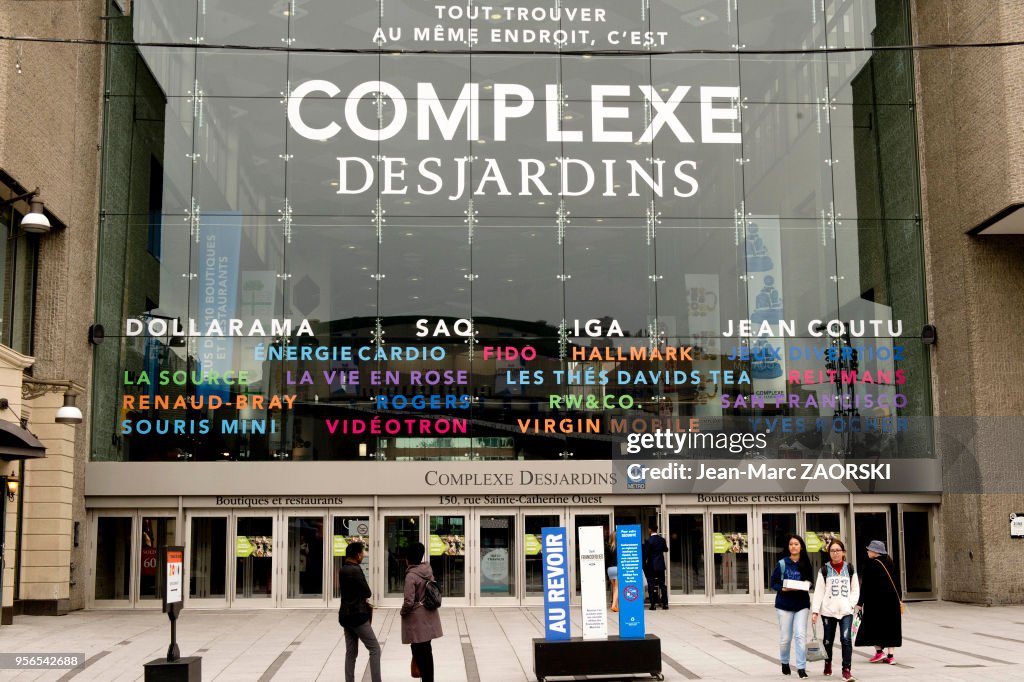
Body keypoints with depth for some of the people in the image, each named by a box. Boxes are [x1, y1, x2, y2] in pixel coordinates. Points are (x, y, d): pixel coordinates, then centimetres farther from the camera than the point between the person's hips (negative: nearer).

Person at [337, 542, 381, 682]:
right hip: (357, 615, -9)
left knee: (351, 652, 11)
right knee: (375, 649, -4)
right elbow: (368, 593, -13)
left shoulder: (343, 570, 10)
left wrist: (363, 601, 3)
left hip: (346, 615, 9)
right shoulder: (356, 570, -17)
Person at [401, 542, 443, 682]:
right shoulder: (428, 570, 0)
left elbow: (409, 602, -23)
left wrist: (402, 612, -4)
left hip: (417, 619, -7)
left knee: (419, 652, 1)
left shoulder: (411, 576, -21)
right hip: (428, 616, 8)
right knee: (427, 650, 17)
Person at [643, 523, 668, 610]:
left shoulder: (649, 541, -14)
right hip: (661, 565, 5)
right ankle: (665, 604, 10)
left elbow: (645, 554, -12)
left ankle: (653, 604, -2)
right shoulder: (662, 539, 2)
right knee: (662, 584, 10)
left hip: (651, 566, -5)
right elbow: (666, 549, 18)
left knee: (651, 585, 0)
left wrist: (644, 565, -4)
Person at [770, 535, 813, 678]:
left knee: (801, 635, -9)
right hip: (784, 604, -1)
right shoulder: (782, 563, -3)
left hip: (802, 604, 1)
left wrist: (806, 586, -11)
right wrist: (783, 589, -18)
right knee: (785, 637, 7)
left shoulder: (805, 564, 3)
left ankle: (801, 667, -2)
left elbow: (810, 582, 11)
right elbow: (774, 583, 0)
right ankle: (784, 662, 31)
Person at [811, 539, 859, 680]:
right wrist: (815, 610, -5)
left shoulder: (849, 569, 7)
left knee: (846, 639, -14)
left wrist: (851, 604, -4)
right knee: (828, 640, 12)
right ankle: (828, 663, 36)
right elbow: (819, 591, 0)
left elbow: (855, 589, 10)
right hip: (828, 610, 0)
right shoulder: (824, 570, 2)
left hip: (846, 611, 0)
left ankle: (847, 669, -7)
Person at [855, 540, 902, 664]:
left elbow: (865, 585, -13)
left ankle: (879, 652, 0)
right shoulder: (889, 562, 4)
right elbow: (895, 582, 12)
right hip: (891, 600, 6)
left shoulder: (871, 565, -14)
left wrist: (860, 603, -8)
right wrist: (899, 599, 22)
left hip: (875, 600, -6)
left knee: (873, 626, 7)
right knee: (890, 626, 9)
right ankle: (890, 655, 6)